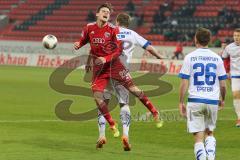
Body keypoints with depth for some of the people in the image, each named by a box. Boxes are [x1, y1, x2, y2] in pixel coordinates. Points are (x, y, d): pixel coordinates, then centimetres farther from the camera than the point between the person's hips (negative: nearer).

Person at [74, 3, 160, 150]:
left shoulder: (113, 30, -8)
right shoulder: (89, 28, 1)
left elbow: (119, 50, -8)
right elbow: (83, 40, 18)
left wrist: (106, 59, -22)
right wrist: (78, 45, -6)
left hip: (114, 64, -3)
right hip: (98, 68, 3)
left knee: (133, 88, -6)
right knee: (97, 96, -9)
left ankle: (154, 112, 6)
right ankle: (112, 125, 4)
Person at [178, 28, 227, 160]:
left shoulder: (190, 57, -2)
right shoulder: (217, 58, 4)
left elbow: (184, 83, -5)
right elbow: (223, 84, 6)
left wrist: (181, 102, 3)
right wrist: (222, 99, 23)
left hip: (195, 101, -2)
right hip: (213, 101, 2)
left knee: (198, 138, 0)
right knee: (209, 133, 19)